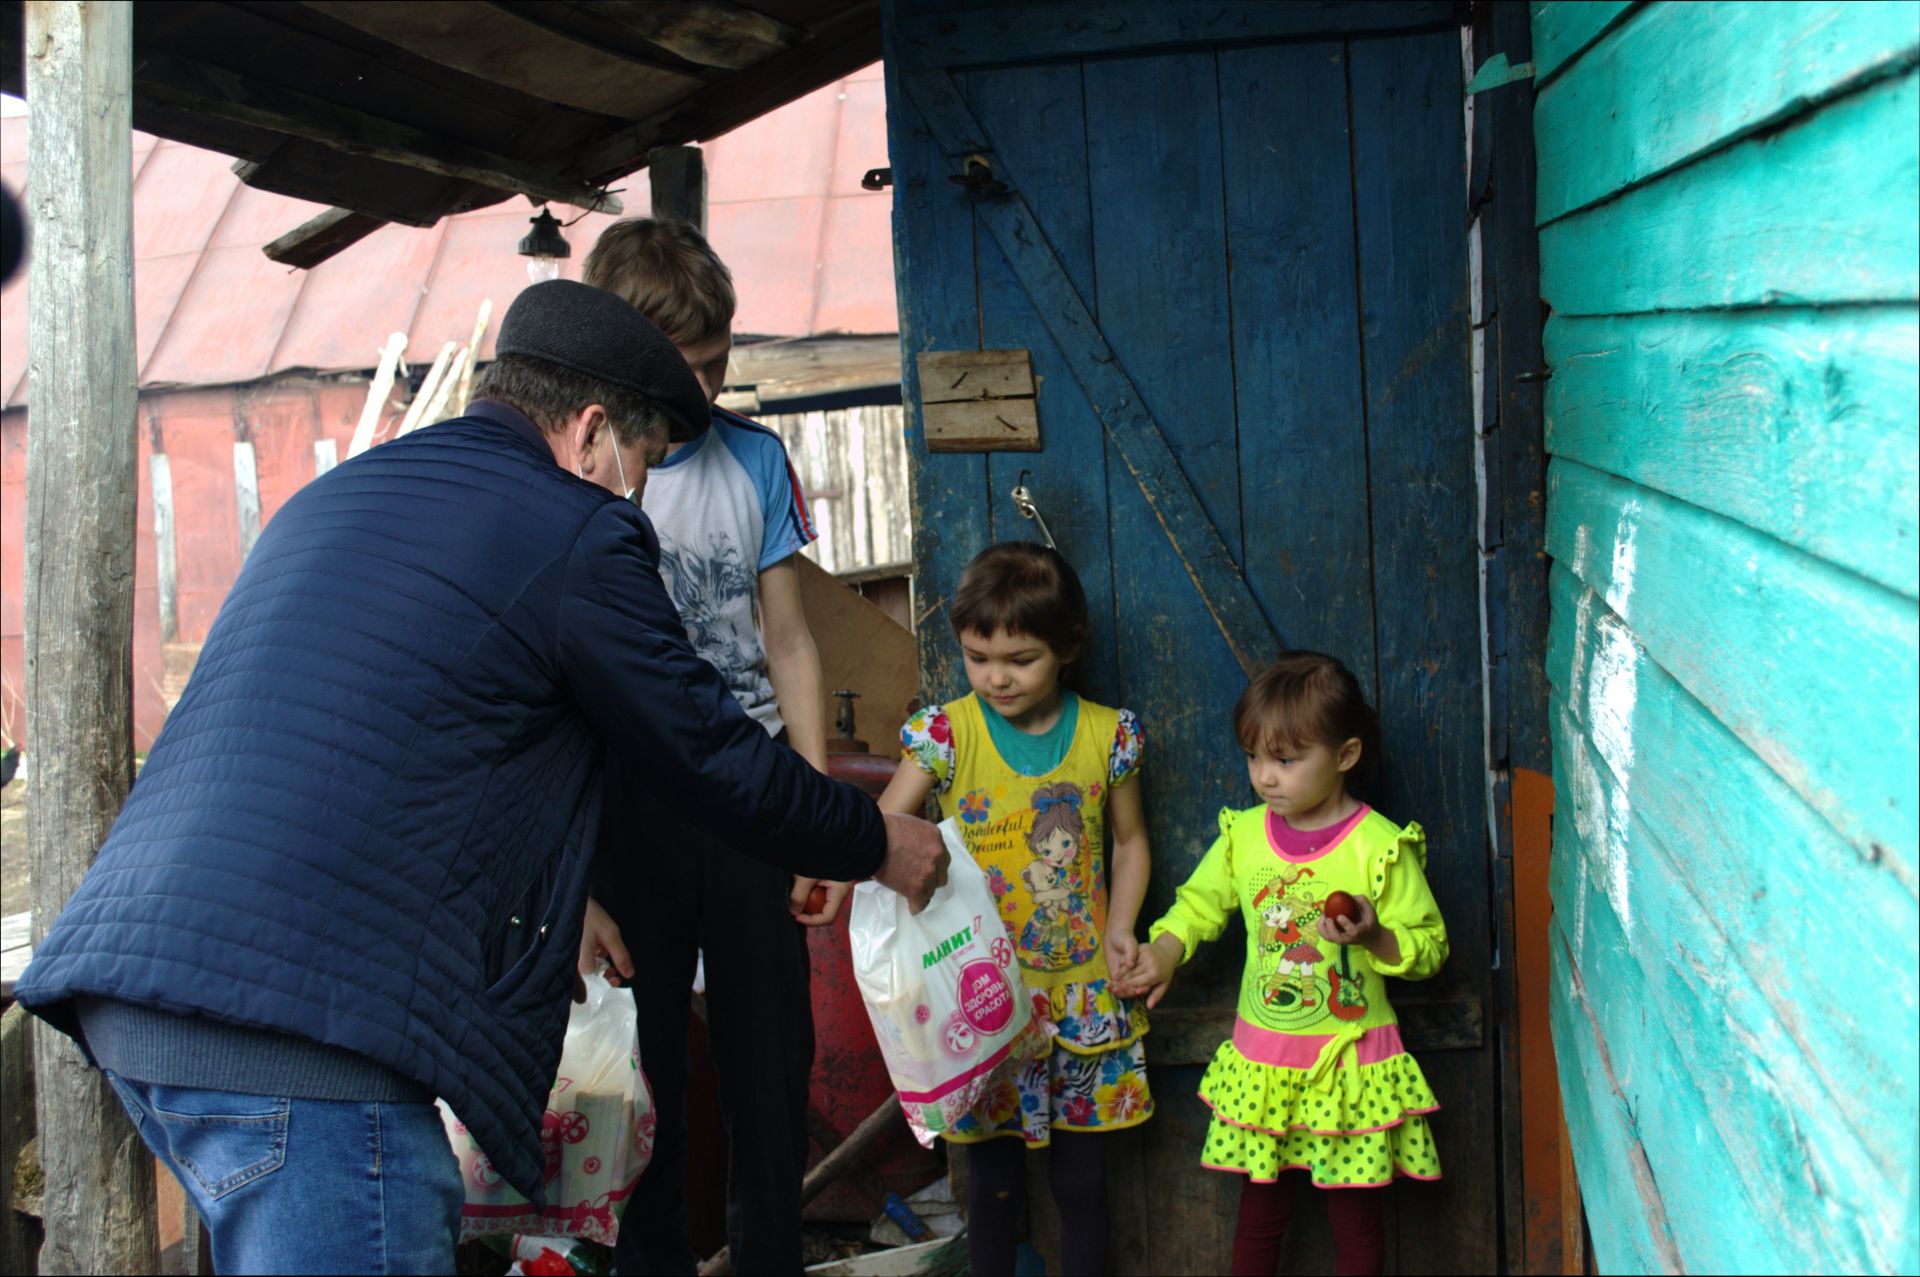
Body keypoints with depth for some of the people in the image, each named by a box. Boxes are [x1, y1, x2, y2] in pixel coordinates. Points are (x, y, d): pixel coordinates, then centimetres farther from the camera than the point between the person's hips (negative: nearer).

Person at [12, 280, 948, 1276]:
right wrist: (880, 847, 22)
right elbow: (714, 757, 4)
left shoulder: (329, 499, 24)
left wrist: (573, 899, 40)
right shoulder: (576, 530, -2)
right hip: (305, 1024, -9)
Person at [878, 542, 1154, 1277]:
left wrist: (1118, 929, -3)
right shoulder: (947, 735, -6)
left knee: (1081, 1175, 11)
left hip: (1083, 990, 1)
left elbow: (1129, 840, 11)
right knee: (994, 1179, 8)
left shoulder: (1107, 734, -1)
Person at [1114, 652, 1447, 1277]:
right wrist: (1164, 953, -2)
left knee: (1357, 1217, 10)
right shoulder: (1243, 834, 0)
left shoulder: (1380, 846, -12)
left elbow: (1429, 946, -7)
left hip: (1351, 1062, -3)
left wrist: (1374, 938, -25)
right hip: (1261, 1060, 3)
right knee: (1260, 1208, 15)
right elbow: (1200, 902, 15)